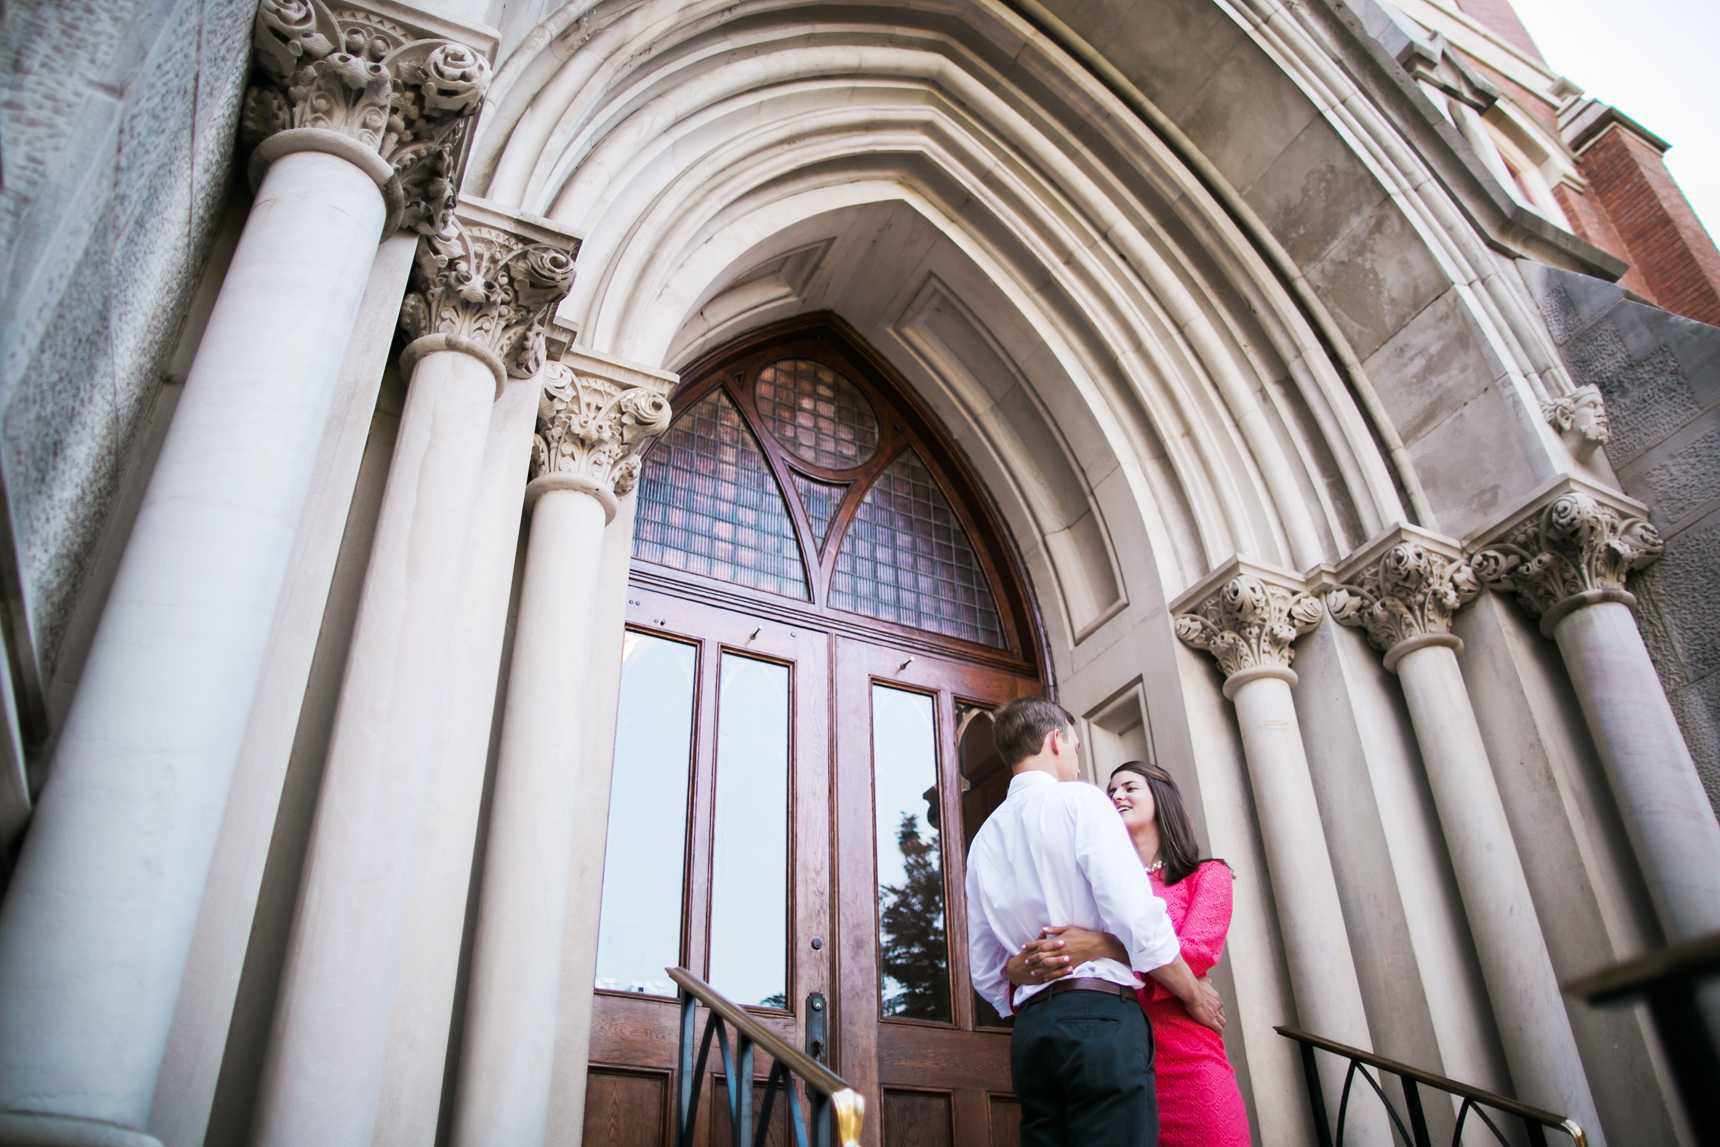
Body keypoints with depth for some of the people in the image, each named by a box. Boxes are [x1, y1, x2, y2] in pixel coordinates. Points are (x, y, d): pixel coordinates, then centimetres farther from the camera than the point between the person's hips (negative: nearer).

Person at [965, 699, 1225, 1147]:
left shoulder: (984, 839, 17)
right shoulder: (1080, 800, -2)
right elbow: (1137, 921, -11)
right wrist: (1194, 994, 4)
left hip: (1030, 1030, 7)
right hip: (1100, 1016, -7)